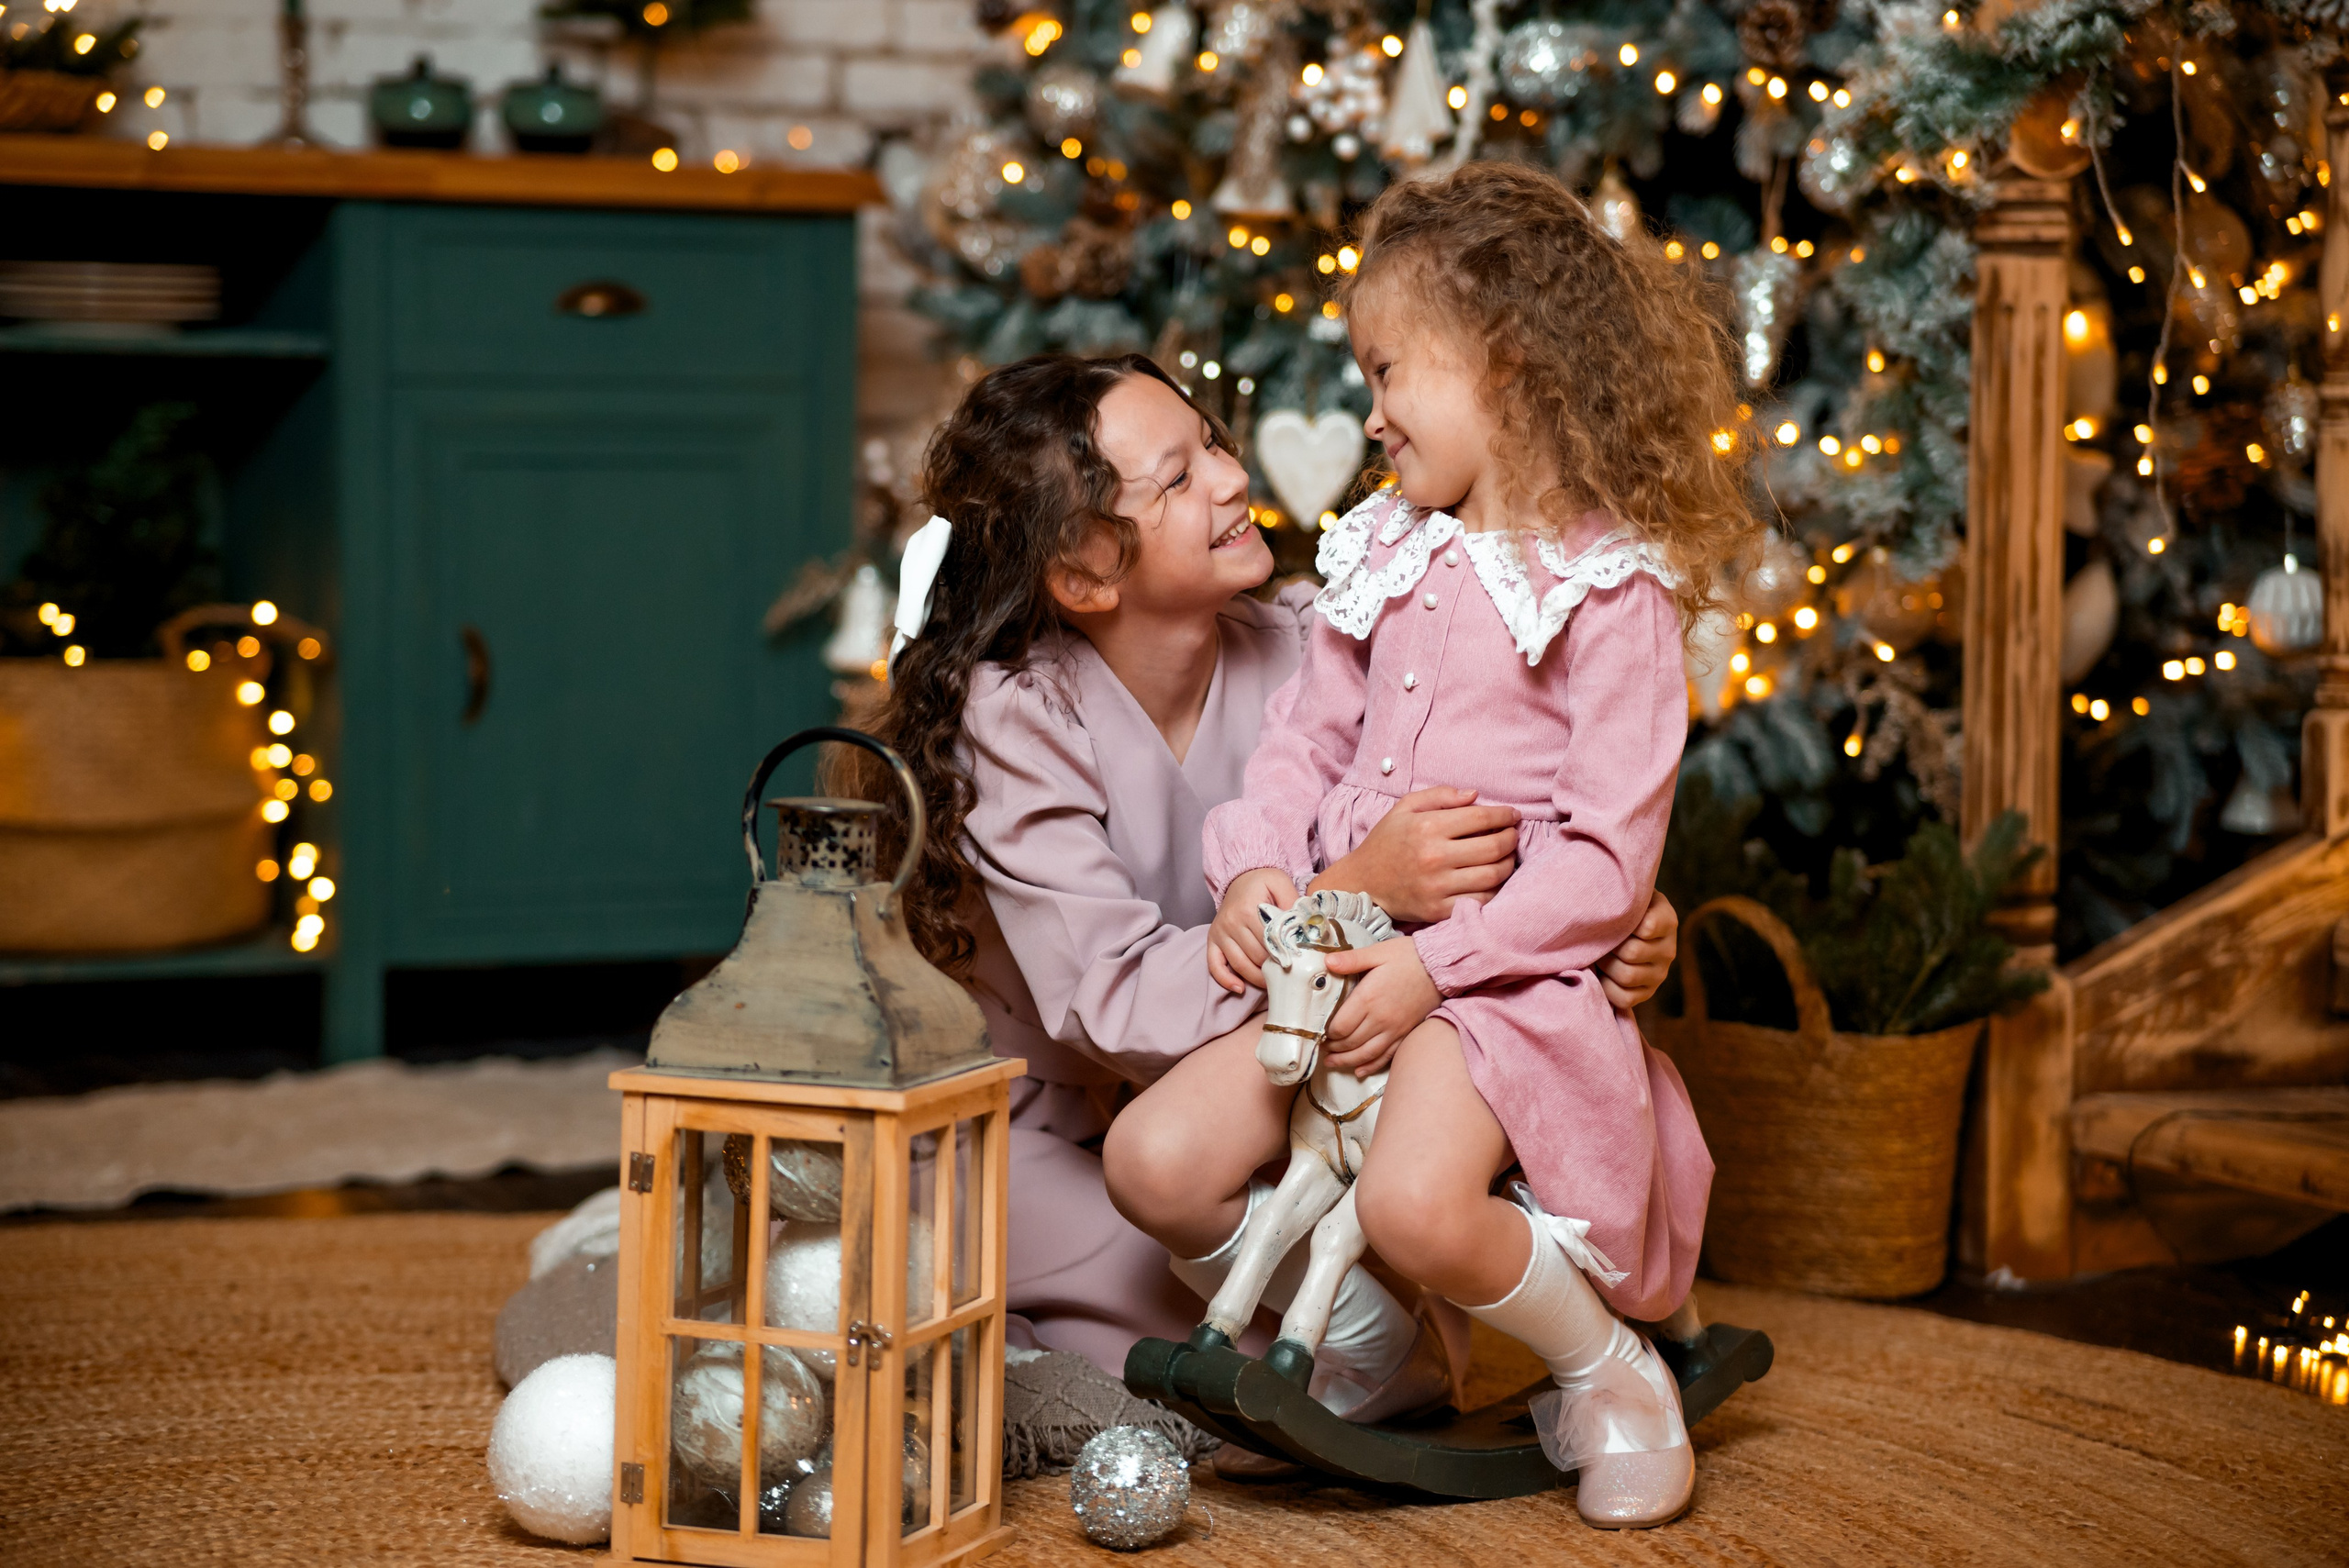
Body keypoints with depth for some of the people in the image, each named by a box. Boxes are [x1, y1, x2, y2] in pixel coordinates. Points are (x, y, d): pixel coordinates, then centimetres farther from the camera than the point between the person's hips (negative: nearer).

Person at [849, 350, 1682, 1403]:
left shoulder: (1301, 653, -11)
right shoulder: (1009, 718, -23)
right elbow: (1121, 1008, -32)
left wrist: (1613, 931, -31)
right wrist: (1358, 891, -42)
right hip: (1044, 1146, -5)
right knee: (1356, 1346, -21)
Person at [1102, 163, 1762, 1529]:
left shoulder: (1616, 596, -9)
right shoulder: (1386, 559, 13)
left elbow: (1609, 861, -13)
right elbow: (1310, 741, 17)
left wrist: (1435, 965, -21)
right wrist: (1260, 869, -4)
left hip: (1509, 974, -7)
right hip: (1345, 953, 7)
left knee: (1418, 1201, -33)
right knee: (1157, 1161, -12)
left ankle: (1608, 1364, -3)